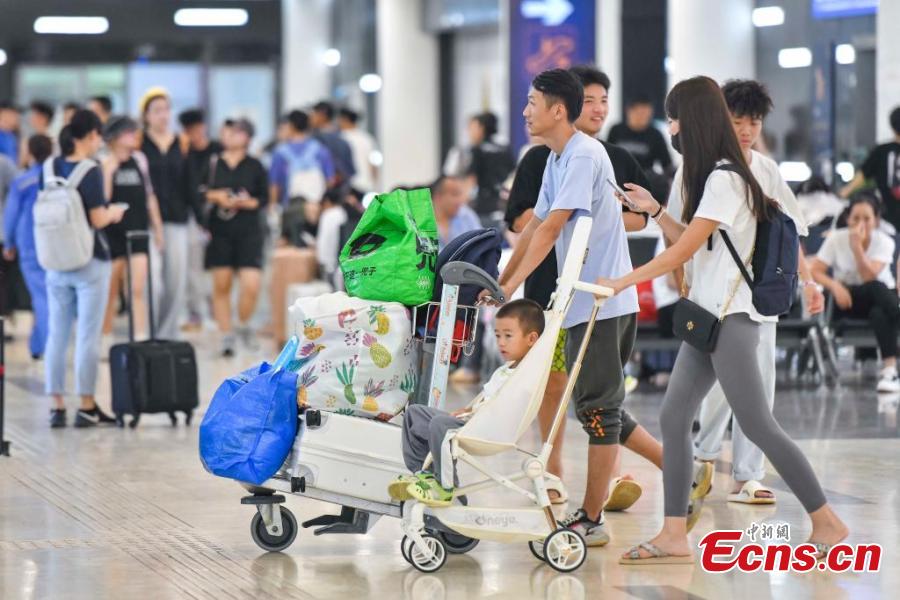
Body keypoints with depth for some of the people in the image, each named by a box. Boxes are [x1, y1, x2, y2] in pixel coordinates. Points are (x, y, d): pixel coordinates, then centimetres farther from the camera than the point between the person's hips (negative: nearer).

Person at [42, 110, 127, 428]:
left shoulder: (49, 169, 3)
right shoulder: (90, 172, -14)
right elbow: (98, 220, -17)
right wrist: (113, 212, 3)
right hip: (89, 262, -5)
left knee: (56, 334, 9)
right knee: (87, 336, 1)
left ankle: (57, 407, 10)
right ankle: (86, 407, 5)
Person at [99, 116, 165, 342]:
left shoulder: (139, 159, 8)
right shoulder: (105, 164, -6)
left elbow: (149, 195, 15)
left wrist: (158, 228, 15)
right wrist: (108, 171, -22)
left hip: (138, 232, 3)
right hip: (112, 234, -3)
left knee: (137, 290, -6)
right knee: (111, 293, 5)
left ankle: (140, 339, -9)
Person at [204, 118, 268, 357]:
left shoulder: (255, 166, 3)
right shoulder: (212, 164, 5)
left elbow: (264, 198, 3)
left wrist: (247, 203, -15)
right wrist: (213, 196, -11)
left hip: (248, 232, -1)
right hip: (219, 231, 1)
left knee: (251, 285, -12)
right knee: (221, 285, 3)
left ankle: (244, 326, 15)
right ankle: (226, 335, 14)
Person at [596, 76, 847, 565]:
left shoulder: (724, 180, -14)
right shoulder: (712, 177, 16)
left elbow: (683, 251, -16)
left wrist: (622, 282, -10)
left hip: (730, 317, -10)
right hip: (707, 315, 10)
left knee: (757, 424, -8)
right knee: (673, 419, 4)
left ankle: (827, 522, 0)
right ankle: (674, 536, 3)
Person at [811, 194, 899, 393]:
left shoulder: (884, 242, -12)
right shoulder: (836, 239, -9)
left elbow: (869, 277, -25)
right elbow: (815, 271, -14)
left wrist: (857, 246, -34)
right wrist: (835, 285, -33)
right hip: (848, 298, 0)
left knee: (879, 313, -40)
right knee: (876, 288, -36)